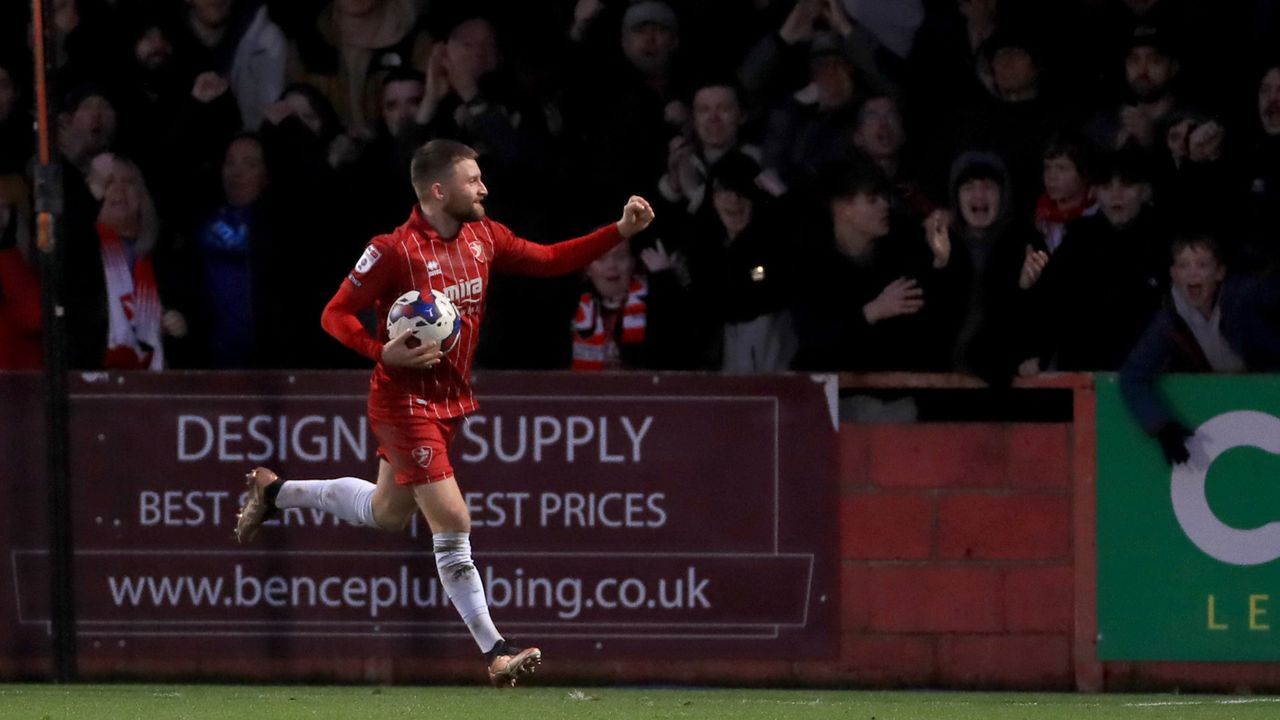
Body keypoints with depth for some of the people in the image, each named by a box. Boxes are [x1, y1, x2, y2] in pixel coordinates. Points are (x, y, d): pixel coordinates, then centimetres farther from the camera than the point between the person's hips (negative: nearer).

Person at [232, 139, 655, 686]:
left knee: (387, 513, 23)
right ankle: (495, 651, -8)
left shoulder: (483, 237, 1)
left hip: (450, 398, 8)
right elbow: (336, 315, -14)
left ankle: (274, 492, 42)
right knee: (453, 522, -12)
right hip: (405, 401, -8)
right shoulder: (394, 250, -19)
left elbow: (550, 261, 3)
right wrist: (384, 353, -30)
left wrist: (620, 231, -7)